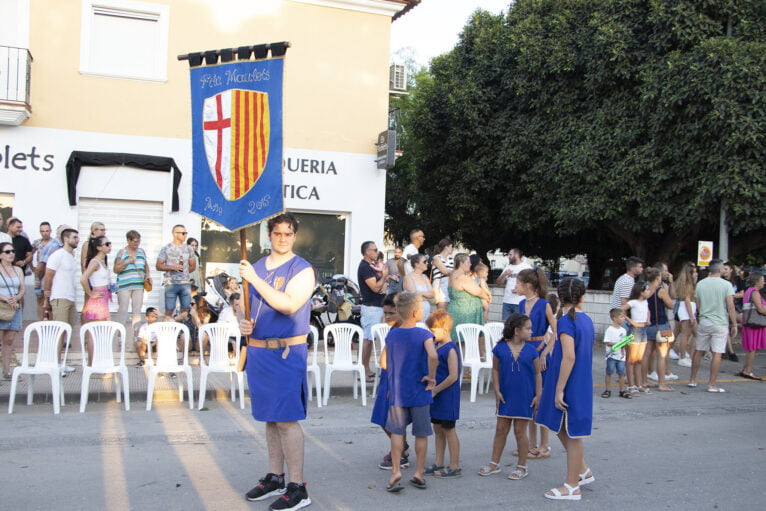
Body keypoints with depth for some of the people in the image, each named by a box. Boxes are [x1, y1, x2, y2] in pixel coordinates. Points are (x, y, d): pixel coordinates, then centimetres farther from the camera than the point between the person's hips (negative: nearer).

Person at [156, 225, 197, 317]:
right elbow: (158, 266, -3)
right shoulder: (166, 248, 1)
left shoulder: (189, 249, 10)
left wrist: (183, 271, 5)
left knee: (186, 310, 3)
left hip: (185, 283, 3)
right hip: (171, 284, -3)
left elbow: (193, 266, 17)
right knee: (169, 310, -3)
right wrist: (172, 267, -15)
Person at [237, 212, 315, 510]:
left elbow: (288, 305, -22)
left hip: (286, 353, -7)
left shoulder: (302, 270, -7)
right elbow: (246, 304, 22)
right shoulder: (256, 267, 13)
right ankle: (274, 479, 27)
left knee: (286, 419, -7)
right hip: (257, 350, 7)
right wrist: (243, 323, 0)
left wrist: (255, 279, -21)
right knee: (270, 418, 15)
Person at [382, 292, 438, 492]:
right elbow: (433, 356, -28)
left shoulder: (391, 336, 2)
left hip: (397, 392, 3)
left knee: (397, 432, 9)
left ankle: (396, 472, 1)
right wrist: (431, 377, -14)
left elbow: (387, 365, 8)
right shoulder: (424, 335, -11)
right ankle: (419, 473, 17)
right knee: (421, 434, 10)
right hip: (419, 392, -2)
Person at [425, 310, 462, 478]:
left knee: (448, 430, -1)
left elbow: (453, 376, -23)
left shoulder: (450, 349, -18)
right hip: (436, 396, 9)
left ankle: (455, 467, 9)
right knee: (437, 428, 14)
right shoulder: (436, 346, 9)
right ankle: (439, 463, 25)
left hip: (447, 396, -9)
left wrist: (435, 390, -19)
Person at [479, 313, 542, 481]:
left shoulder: (531, 350, -4)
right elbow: (495, 370, 3)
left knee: (520, 432, 5)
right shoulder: (500, 348, -5)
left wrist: (538, 395, -3)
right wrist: (497, 391, -2)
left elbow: (537, 373, 2)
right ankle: (494, 464, 22)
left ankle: (522, 467, 19)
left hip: (525, 398, -1)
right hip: (505, 397, 1)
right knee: (501, 430, 10)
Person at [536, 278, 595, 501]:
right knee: (562, 429, 20)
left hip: (569, 385, -8)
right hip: (583, 383, 8)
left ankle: (572, 487, 14)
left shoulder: (566, 321, -17)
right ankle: (583, 471, 31)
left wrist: (559, 390, -20)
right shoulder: (586, 320, 7)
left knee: (571, 433, 2)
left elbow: (569, 357, -24)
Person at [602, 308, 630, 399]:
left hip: (621, 356, 5)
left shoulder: (623, 330, 9)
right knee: (609, 372, 1)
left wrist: (623, 350, -4)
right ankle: (607, 390, 10)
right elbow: (607, 343, -14)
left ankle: (622, 391, 15)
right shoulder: (609, 329, -9)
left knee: (621, 373, 7)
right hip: (612, 355, -5)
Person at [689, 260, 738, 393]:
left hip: (704, 322, 4)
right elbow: (731, 307, -10)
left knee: (699, 351, 14)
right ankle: (712, 384, 2)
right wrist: (734, 325, -2)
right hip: (720, 322, -4)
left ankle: (692, 380, 21)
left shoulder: (700, 284, 3)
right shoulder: (726, 285, -10)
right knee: (717, 354, 0)